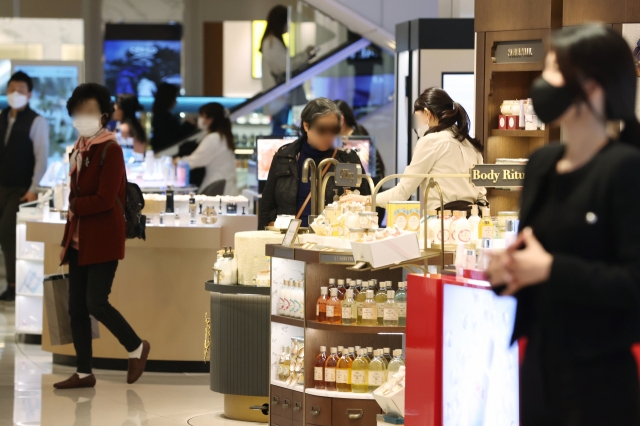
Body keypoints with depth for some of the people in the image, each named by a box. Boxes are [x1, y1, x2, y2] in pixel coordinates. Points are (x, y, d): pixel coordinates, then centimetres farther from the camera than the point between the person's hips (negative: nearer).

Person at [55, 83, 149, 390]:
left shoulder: (110, 150, -12)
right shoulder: (78, 151, 12)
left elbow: (105, 199, -20)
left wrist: (75, 206, -6)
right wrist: (68, 239, 9)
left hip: (103, 239, -8)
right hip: (80, 240, 8)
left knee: (96, 303, -11)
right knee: (76, 307, 6)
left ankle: (136, 348, 11)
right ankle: (84, 373, 13)